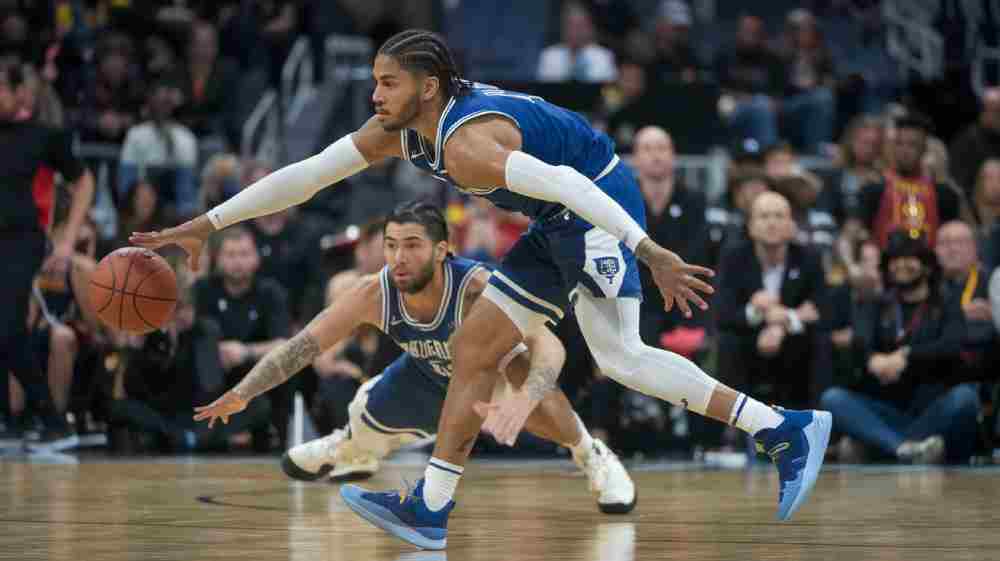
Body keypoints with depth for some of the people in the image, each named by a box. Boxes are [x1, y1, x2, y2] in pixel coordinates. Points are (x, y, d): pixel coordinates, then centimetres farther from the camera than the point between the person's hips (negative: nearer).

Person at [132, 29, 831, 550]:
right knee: (474, 347, 4)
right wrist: (205, 225, 4)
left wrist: (651, 253, -41)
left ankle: (786, 430, -14)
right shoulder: (398, 131, 0)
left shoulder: (464, 142, -29)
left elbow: (566, 184, -37)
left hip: (601, 207, -10)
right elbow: (304, 175, 5)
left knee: (620, 355, -18)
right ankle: (430, 510, 5)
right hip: (558, 224, 10)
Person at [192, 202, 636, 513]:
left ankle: (591, 456, -9)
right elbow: (303, 344, -22)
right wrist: (241, 394, -32)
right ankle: (352, 449, 52)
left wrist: (526, 399, -71)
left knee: (524, 374, -37)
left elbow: (549, 346, -51)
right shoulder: (372, 294, -30)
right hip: (431, 376, 5)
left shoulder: (478, 288, -42)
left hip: (494, 364, -5)